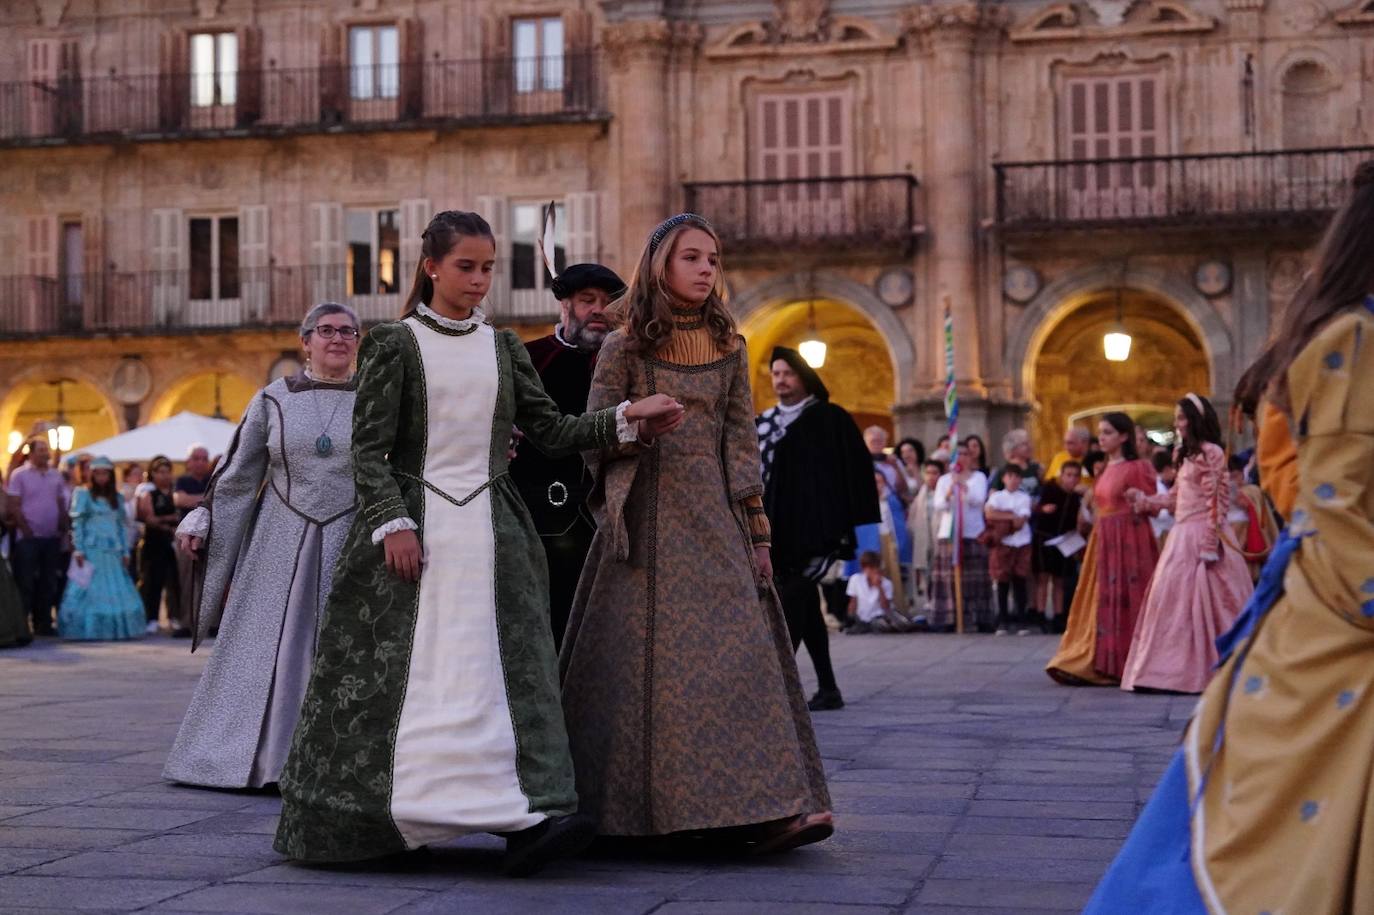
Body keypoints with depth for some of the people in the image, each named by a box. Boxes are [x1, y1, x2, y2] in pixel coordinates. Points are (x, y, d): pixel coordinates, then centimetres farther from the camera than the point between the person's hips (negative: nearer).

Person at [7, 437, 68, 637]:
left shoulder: (56, 476, 10)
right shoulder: (19, 475, -3)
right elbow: (15, 507, -7)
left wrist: (64, 530, 4)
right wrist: (27, 531, -12)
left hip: (52, 537, 5)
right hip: (29, 538, -4)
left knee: (49, 583, 8)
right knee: (25, 582, -2)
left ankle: (43, 623, 15)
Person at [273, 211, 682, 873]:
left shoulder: (502, 347, 13)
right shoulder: (394, 344, 1)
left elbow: (549, 430, 11)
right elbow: (368, 449, -3)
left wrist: (625, 420, 0)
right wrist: (392, 523, -13)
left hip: (490, 530, 3)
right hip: (414, 525, -3)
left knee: (504, 668, -6)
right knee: (404, 674, -7)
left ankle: (523, 821, -9)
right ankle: (381, 821, -4)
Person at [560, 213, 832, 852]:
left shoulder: (727, 346, 12)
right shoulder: (624, 349, 3)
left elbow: (742, 440, 10)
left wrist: (758, 529, 5)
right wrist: (639, 424, -15)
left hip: (715, 517, 3)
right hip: (647, 520, -2)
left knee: (738, 651, -8)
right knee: (648, 658, -4)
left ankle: (766, 809, -12)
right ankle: (627, 811, 7)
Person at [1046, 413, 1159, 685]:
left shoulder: (1137, 468, -8)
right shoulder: (1105, 470, 15)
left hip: (1129, 541, -8)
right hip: (1104, 540, 8)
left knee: (1126, 598, -5)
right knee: (1103, 599, 7)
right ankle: (1102, 663, 11)